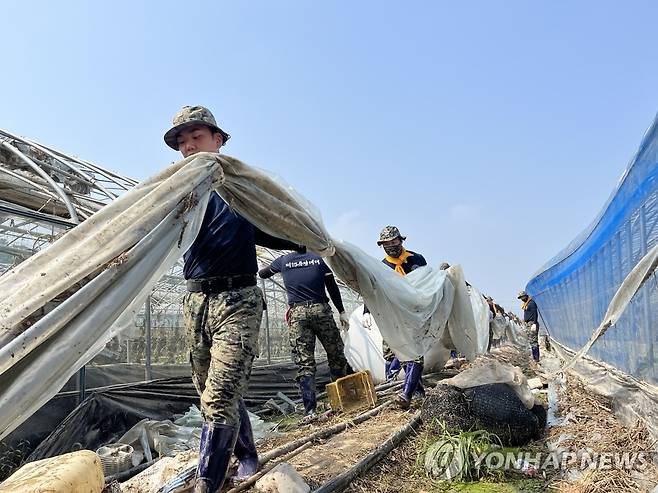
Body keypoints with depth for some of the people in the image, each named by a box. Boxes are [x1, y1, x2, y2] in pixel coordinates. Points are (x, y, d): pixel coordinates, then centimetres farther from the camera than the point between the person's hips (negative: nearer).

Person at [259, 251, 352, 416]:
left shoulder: (284, 260, 7)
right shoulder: (318, 258, 5)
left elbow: (262, 273, 21)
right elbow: (332, 287, 4)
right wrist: (341, 312, 8)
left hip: (297, 313, 0)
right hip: (321, 309, 0)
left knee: (304, 363, 1)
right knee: (336, 355, 12)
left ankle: (310, 409, -3)